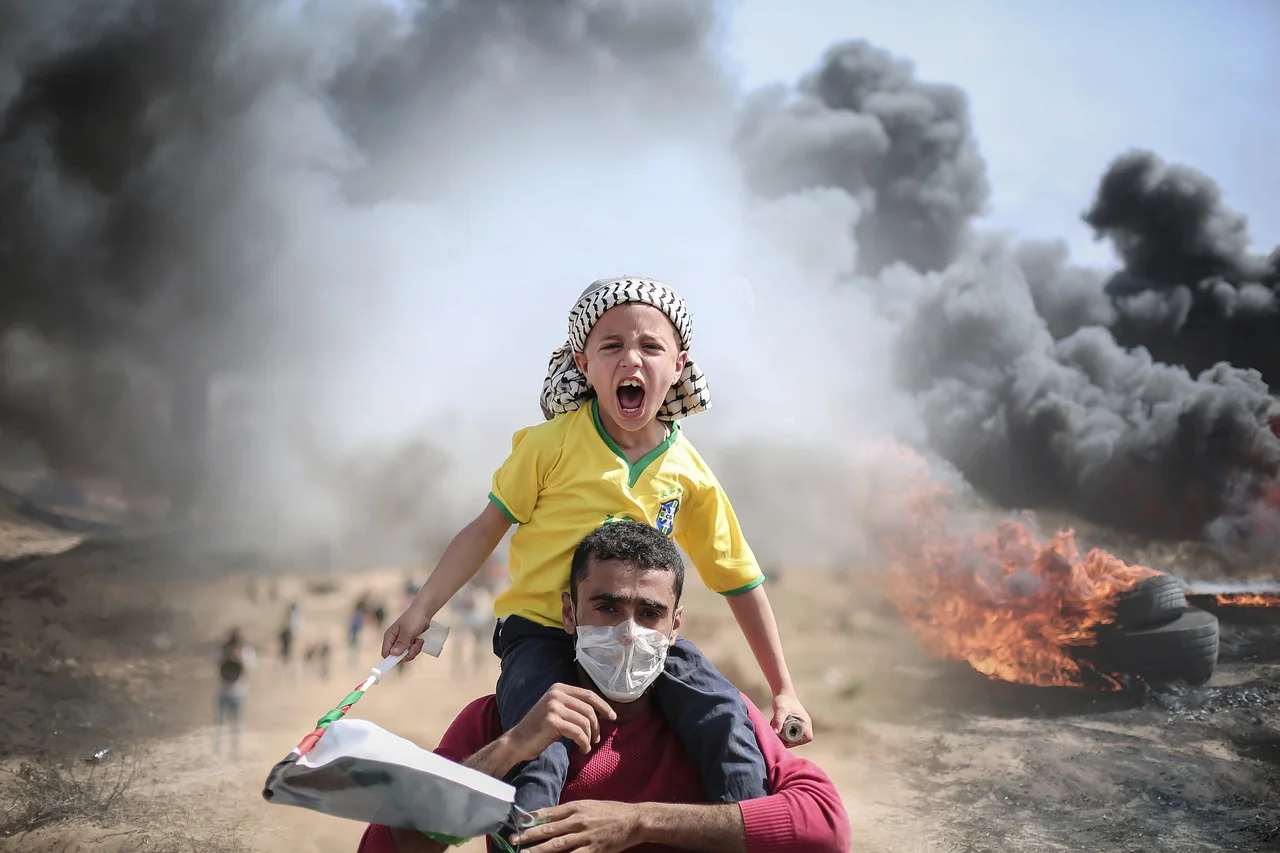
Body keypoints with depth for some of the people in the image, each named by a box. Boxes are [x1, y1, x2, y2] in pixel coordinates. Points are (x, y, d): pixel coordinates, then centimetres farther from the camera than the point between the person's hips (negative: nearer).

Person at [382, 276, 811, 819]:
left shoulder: (691, 475, 0)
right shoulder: (554, 444, -7)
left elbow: (739, 581, 6)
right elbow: (487, 529, 1)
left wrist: (783, 690, 6)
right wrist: (422, 609, -8)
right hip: (542, 631, -3)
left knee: (726, 718, -21)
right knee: (539, 756, -30)